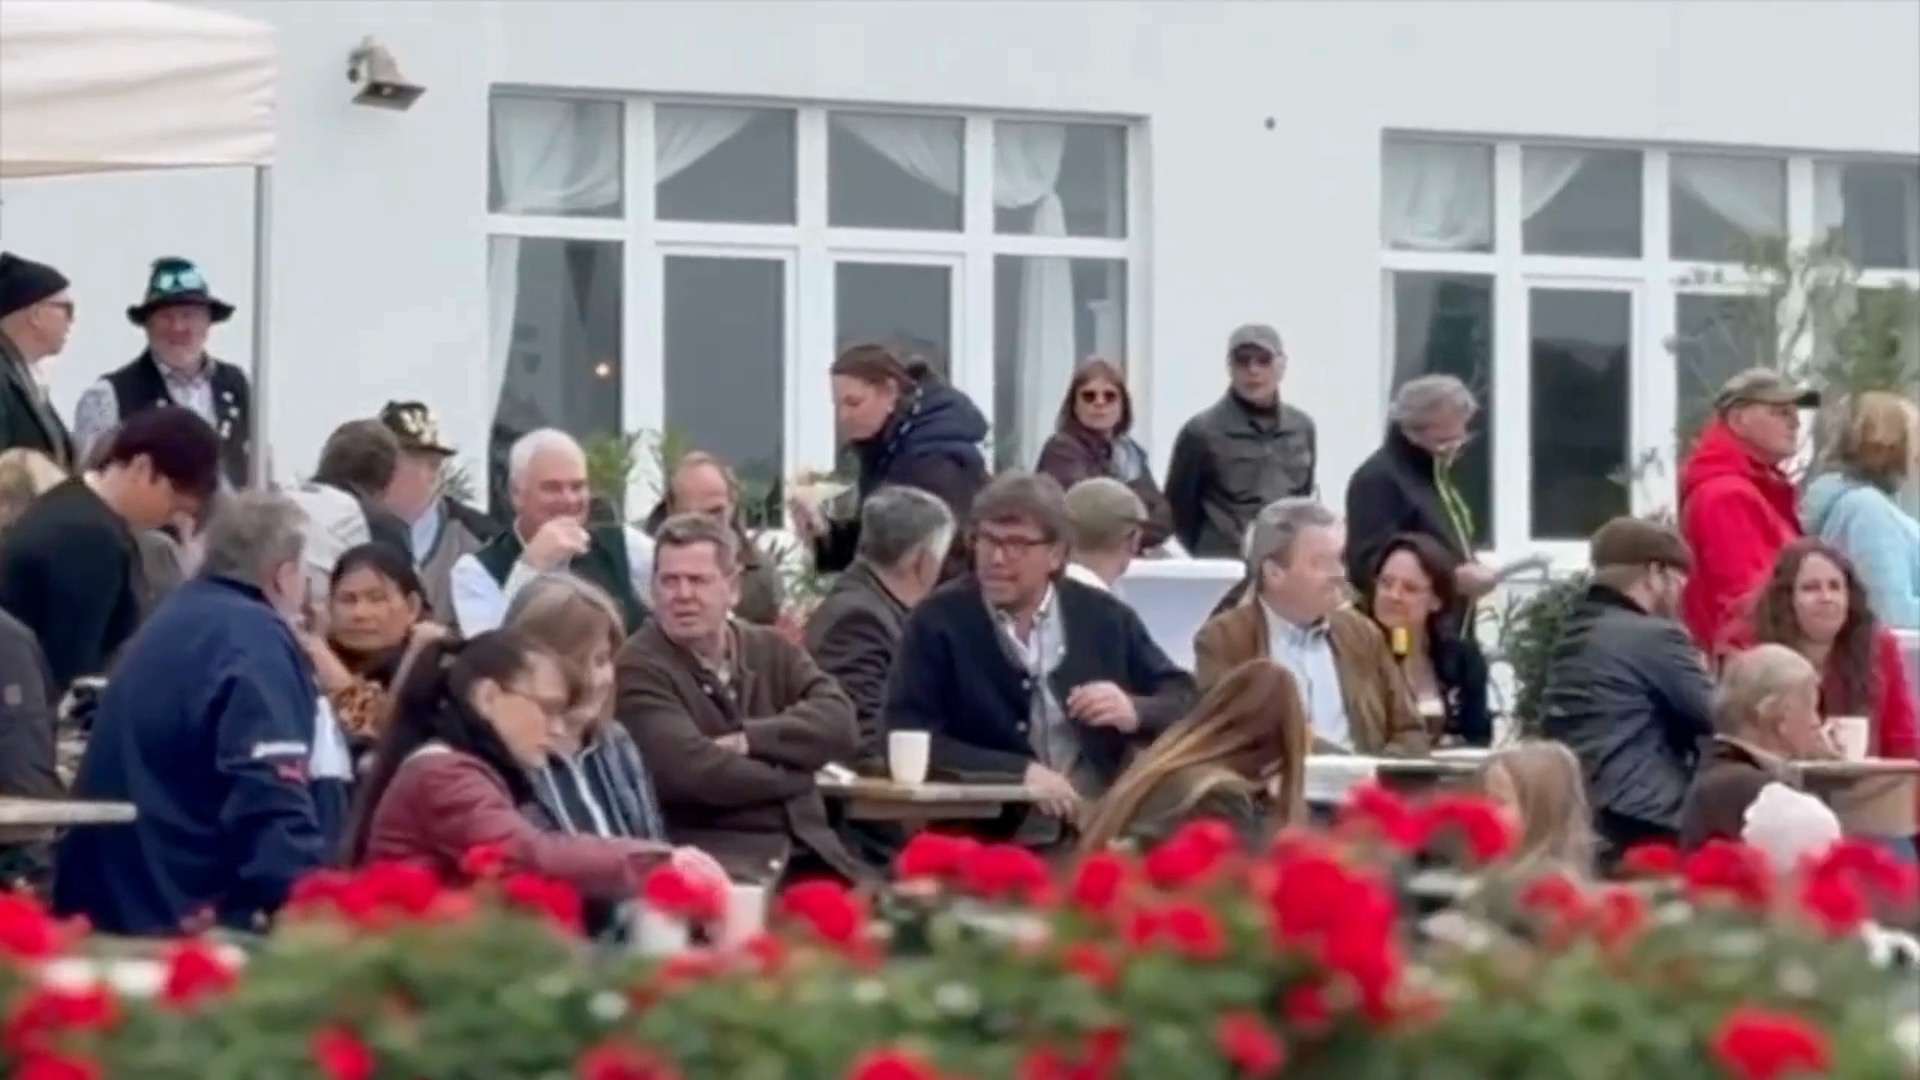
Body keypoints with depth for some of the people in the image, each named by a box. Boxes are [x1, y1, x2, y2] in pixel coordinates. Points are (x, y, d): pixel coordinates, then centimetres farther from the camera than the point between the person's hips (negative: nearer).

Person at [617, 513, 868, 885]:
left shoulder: (772, 650, 15)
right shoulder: (639, 668, -3)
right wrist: (795, 773, -2)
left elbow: (838, 721, 0)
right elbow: (694, 773, -15)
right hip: (709, 861, -6)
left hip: (804, 851, 6)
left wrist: (748, 740, -13)